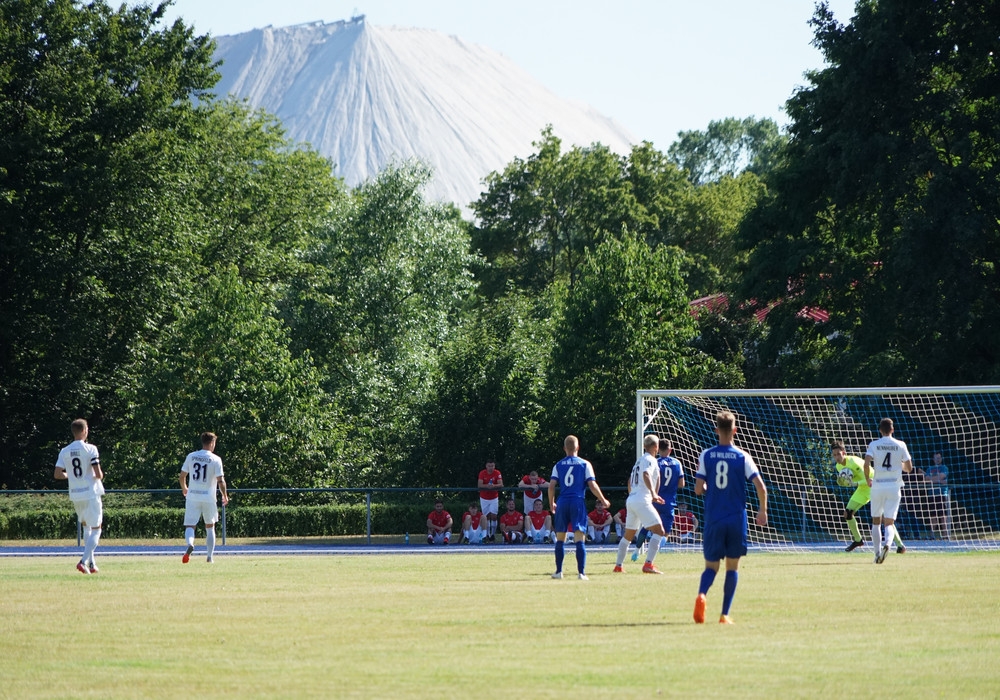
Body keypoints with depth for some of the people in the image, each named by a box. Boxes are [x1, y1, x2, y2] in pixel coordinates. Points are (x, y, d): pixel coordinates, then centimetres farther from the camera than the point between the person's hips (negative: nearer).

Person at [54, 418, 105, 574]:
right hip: (91, 493, -5)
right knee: (96, 530, 0)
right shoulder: (90, 449, -10)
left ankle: (91, 563, 21)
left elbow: (57, 474, 1)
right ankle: (84, 561, -16)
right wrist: (100, 476, 9)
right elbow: (98, 474, -14)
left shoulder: (64, 452, 3)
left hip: (75, 495, 5)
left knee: (86, 527, 22)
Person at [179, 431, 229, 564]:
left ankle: (190, 544, -32)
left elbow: (181, 476, 6)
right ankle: (210, 556, 17)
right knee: (210, 527, 17)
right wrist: (225, 496, 5)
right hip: (208, 497, -1)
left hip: (192, 497, 1)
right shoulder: (215, 460, -7)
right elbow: (220, 481, -11)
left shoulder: (191, 456, 2)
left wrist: (184, 488, 27)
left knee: (190, 526, 0)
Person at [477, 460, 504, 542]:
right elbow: (480, 485, -18)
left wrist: (493, 486, -37)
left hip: (494, 498, 0)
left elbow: (501, 484, -17)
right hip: (484, 498, 0)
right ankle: (487, 534, 7)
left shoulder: (497, 473, -10)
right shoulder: (482, 473, -10)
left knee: (494, 516, -8)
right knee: (487, 516, 2)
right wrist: (487, 486, -37)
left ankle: (493, 533, 0)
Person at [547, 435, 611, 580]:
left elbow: (551, 486, 1)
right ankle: (581, 572, -12)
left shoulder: (558, 465, 7)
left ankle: (558, 571, 15)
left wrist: (552, 503, 16)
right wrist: (603, 501, 9)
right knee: (580, 539, -5)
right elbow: (592, 485, -4)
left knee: (560, 539, 13)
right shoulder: (585, 464, 2)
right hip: (578, 502, -2)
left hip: (562, 503, 2)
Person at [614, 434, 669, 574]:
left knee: (628, 535, 20)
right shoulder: (650, 460, -5)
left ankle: (618, 566, 24)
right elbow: (646, 475, -25)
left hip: (630, 500, 9)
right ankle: (648, 564, -21)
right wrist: (653, 494, -35)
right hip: (642, 501, -9)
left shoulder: (639, 460, 22)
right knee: (660, 532, -11)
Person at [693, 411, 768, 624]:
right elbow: (761, 487, -8)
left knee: (711, 565, 7)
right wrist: (762, 511, 7)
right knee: (732, 567, 10)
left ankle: (702, 594, -25)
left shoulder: (706, 456, -1)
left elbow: (698, 489, -3)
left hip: (713, 520, 1)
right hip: (736, 519, -1)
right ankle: (725, 614, 6)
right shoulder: (742, 457, -3)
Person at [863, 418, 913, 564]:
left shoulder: (873, 445, -1)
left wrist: (867, 479, 3)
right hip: (894, 487, 0)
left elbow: (866, 464, -14)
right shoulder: (900, 445, 2)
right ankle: (887, 544, -30)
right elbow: (909, 468, 4)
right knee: (889, 522, 0)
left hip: (877, 486, 0)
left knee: (876, 521, 15)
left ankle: (878, 552, 7)